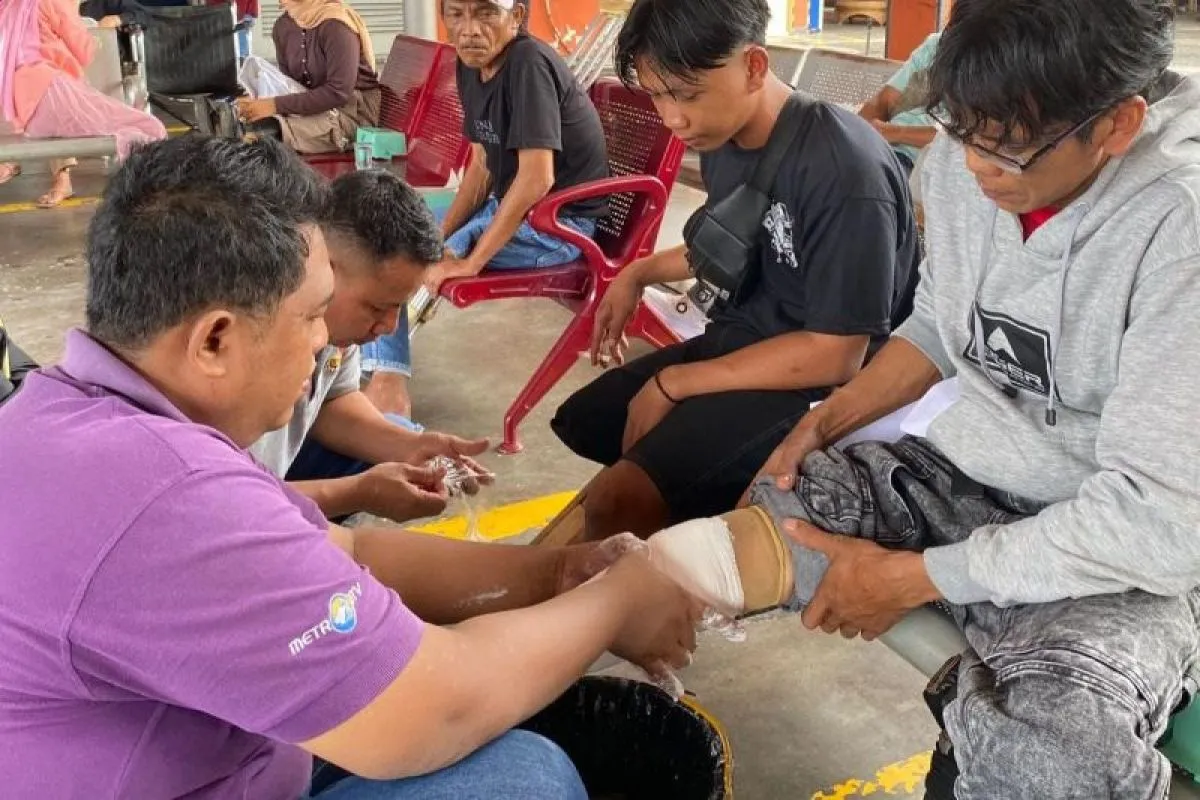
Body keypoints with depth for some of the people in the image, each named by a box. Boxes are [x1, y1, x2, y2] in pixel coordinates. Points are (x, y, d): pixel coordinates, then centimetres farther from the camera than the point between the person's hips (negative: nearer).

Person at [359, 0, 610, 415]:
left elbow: (536, 178, -28)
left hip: (560, 223, -9)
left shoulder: (529, 63, -23)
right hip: (507, 206, 9)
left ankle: (387, 379, 4)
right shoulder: (470, 67, 2)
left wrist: (470, 261, -25)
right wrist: (439, 236, -4)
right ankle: (384, 372, 13)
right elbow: (482, 168, 7)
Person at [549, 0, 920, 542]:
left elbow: (835, 355, -24)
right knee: (581, 425, 15)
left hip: (818, 382, -9)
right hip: (740, 340, 9)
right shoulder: (721, 137, 0)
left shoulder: (845, 172, -27)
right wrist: (640, 274, 12)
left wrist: (674, 383, -18)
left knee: (616, 502, -22)